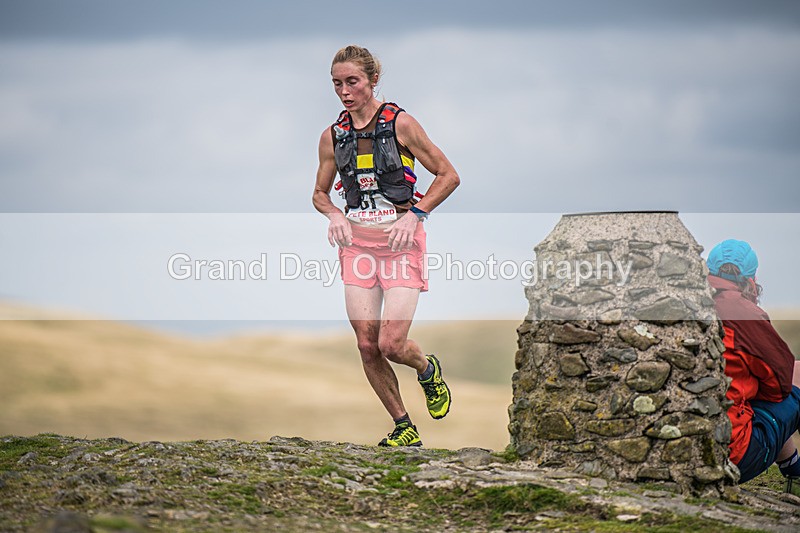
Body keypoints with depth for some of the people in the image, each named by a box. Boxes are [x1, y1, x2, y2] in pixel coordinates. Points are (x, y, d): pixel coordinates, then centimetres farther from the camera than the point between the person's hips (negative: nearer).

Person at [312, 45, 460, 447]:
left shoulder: (400, 124, -7)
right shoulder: (332, 137, 5)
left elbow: (448, 176, -2)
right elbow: (320, 193, 17)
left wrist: (414, 214, -13)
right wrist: (334, 214, -5)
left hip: (400, 240, -4)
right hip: (357, 242, 4)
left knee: (391, 344, -12)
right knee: (367, 346, -1)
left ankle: (427, 370, 24)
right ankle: (403, 428, 15)